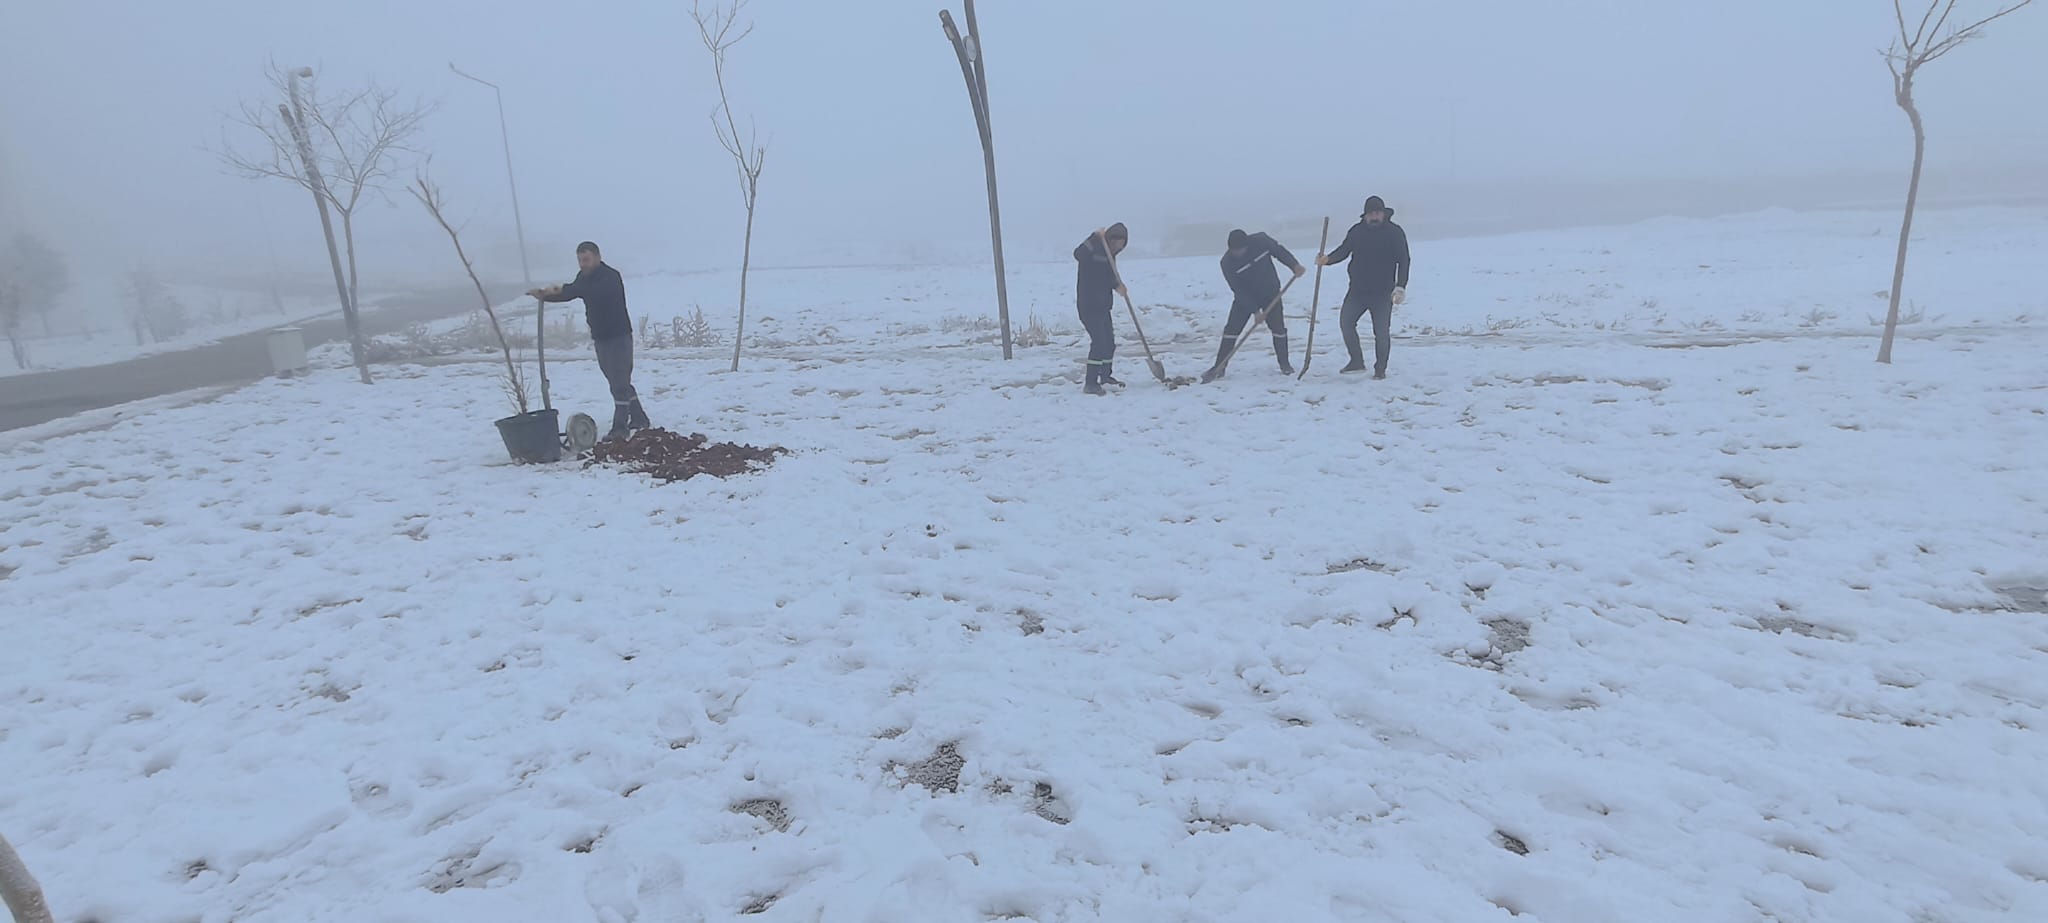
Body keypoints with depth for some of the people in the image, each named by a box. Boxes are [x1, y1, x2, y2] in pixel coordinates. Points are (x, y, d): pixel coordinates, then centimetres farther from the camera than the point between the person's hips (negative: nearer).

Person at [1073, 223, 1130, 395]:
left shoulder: (1109, 254, 12)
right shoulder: (1094, 247, -14)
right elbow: (1078, 254, -35)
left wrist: (1117, 286, -2)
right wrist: (1096, 238, -42)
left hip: (1102, 305, 9)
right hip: (1088, 305, -9)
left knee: (1109, 341, 17)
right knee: (1099, 341, -16)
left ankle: (1106, 377, 34)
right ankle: (1090, 383, -13)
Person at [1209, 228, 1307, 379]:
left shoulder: (1260, 240, -20)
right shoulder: (1227, 262, -22)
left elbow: (1279, 250, -3)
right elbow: (1238, 289, -20)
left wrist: (1295, 265, -15)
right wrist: (1254, 309, -23)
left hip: (1270, 293, 1)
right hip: (1245, 297, -1)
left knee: (1278, 327, -1)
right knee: (1231, 329, -7)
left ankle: (1284, 363, 17)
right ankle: (1219, 367, -1)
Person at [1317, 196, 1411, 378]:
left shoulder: (1395, 232, -5)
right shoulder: (1357, 231, 4)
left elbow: (1403, 261, -7)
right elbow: (1344, 250, 4)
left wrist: (1400, 287, -17)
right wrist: (1327, 259, -18)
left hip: (1382, 292, -3)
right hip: (1358, 289, 4)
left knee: (1381, 330, -2)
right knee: (1346, 321, -2)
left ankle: (1380, 369, 12)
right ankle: (1357, 361, 12)